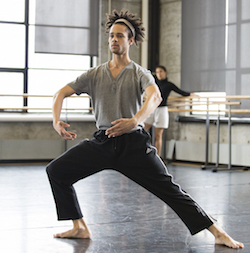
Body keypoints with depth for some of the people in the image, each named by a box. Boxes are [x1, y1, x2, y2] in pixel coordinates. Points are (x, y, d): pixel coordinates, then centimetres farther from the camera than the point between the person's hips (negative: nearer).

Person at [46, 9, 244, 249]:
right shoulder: (94, 74, 9)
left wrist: (135, 120, -42)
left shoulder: (140, 74, 0)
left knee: (170, 189, -7)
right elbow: (61, 93, 7)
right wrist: (56, 121, -14)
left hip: (133, 142, -3)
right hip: (102, 141, 4)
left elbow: (155, 96, -21)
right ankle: (80, 228, 3)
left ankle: (218, 233, -1)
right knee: (55, 170, -6)